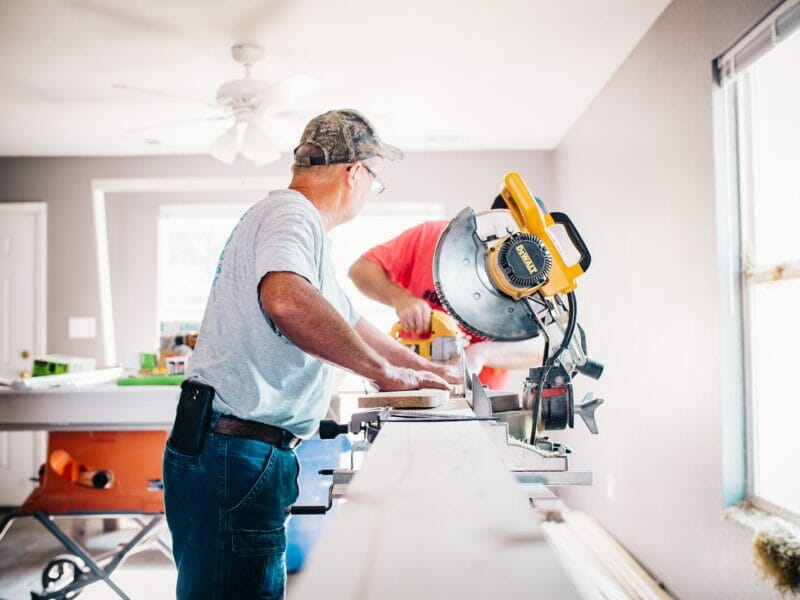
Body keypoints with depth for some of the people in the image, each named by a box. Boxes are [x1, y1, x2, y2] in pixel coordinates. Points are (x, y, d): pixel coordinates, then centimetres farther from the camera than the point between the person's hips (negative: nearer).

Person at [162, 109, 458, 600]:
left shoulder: (304, 228, 20)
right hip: (235, 454, -11)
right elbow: (286, 299, -37)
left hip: (257, 452, 11)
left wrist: (428, 371, 36)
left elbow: (348, 324, 31)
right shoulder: (291, 214, -13)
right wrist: (383, 370, -25)